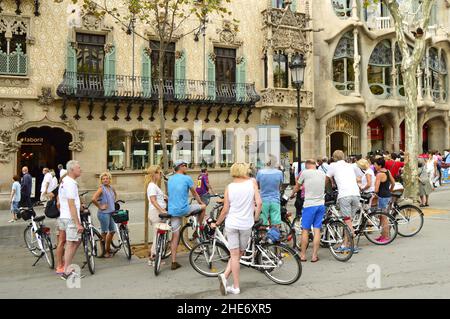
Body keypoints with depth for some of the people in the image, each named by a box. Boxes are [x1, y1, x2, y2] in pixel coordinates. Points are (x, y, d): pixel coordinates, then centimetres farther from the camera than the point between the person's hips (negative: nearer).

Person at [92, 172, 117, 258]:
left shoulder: (111, 188, 7)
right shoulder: (101, 189, -14)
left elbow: (115, 195, 29)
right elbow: (93, 199, -27)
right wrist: (100, 206, -17)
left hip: (111, 212, 8)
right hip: (104, 213, -7)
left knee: (112, 231, 16)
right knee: (104, 232, 2)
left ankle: (108, 248, 33)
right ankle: (104, 252, 13)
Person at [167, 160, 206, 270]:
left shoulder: (170, 179, 13)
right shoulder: (187, 178, -6)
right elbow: (195, 194, 5)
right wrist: (201, 203, 23)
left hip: (172, 211, 6)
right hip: (183, 209, -6)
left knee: (175, 237, 10)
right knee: (203, 207, 16)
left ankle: (174, 262, 10)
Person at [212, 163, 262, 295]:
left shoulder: (229, 187, 0)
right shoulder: (252, 182, -2)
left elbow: (225, 210, 0)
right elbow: (259, 203, -9)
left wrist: (216, 223, 14)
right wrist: (256, 219, 6)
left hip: (231, 224, 1)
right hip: (246, 224, -1)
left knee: (234, 255, 7)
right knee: (239, 254, 15)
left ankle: (236, 287, 6)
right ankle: (225, 276, 2)